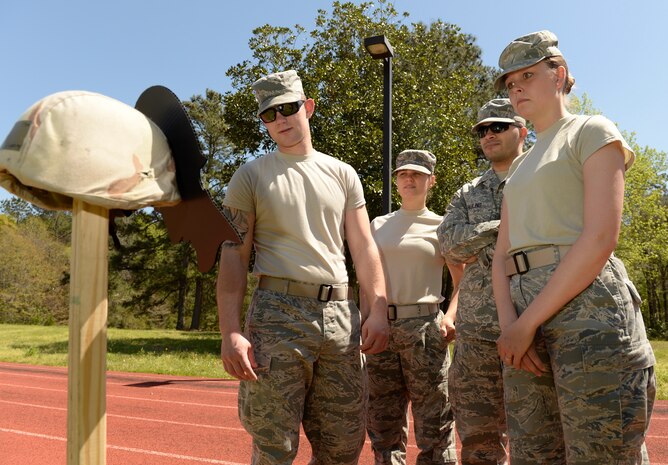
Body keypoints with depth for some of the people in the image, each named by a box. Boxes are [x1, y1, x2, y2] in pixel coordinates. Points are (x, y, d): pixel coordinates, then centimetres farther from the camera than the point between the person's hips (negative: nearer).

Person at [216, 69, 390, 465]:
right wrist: (231, 332, -12)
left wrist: (379, 310, -3)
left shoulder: (342, 174, 15)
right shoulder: (251, 177, 6)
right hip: (278, 313, -3)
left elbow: (364, 248, 12)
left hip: (340, 313, 4)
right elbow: (233, 256, -1)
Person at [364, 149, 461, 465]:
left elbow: (462, 281, 8)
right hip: (380, 326, 3)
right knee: (383, 426, 8)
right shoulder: (379, 225, 15)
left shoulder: (442, 226, 7)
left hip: (424, 326, -3)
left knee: (434, 427, -5)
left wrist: (451, 316, -9)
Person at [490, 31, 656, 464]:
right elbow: (502, 255, 15)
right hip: (528, 319, 7)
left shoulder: (592, 132, 4)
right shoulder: (521, 166, 25)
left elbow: (600, 239, -10)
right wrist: (509, 323, -4)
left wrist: (527, 322, -12)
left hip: (588, 304, -7)